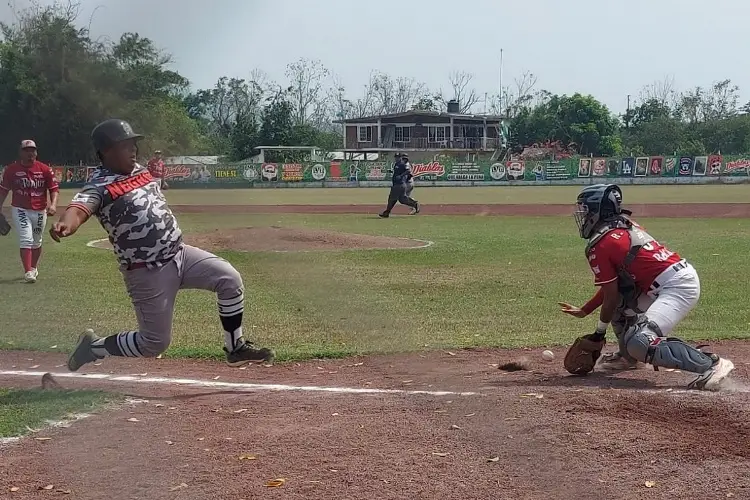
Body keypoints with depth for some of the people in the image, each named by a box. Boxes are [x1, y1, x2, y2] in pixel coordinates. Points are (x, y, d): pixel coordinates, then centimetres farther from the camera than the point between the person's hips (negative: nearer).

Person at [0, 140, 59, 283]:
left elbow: (54, 188, -4)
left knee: (36, 242, 16)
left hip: (40, 211, 2)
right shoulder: (11, 169, -3)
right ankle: (28, 272, -17)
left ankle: (34, 268, 36)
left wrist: (53, 204, -20)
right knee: (26, 240, -14)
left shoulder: (45, 169, -4)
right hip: (20, 210, -2)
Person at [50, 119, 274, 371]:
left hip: (179, 254, 8)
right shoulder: (100, 185, -17)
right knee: (155, 343, -1)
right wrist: (66, 224, -58)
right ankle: (94, 346, 21)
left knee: (229, 278, -2)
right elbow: (80, 206, -39)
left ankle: (236, 348, 11)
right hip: (147, 273, -8)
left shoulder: (140, 170, 8)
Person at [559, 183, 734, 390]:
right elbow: (613, 286, 26)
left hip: (677, 286, -10)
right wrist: (584, 310, 31)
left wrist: (599, 333, 11)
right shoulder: (627, 226, 20)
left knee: (640, 344, -18)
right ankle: (627, 356, 34)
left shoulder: (599, 246, -7)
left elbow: (611, 296, -3)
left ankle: (710, 364, -23)